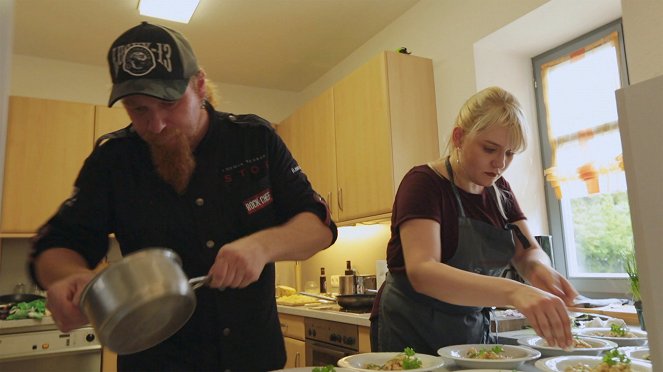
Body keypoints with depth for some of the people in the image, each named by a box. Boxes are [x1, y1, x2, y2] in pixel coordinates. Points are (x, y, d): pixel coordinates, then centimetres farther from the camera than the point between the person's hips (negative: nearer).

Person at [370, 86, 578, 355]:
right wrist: (512, 291, -47)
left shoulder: (499, 190, 3)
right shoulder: (424, 183, -20)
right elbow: (421, 271, -34)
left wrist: (539, 269, -24)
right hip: (412, 335, -7)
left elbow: (528, 251, 0)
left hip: (474, 333, 7)